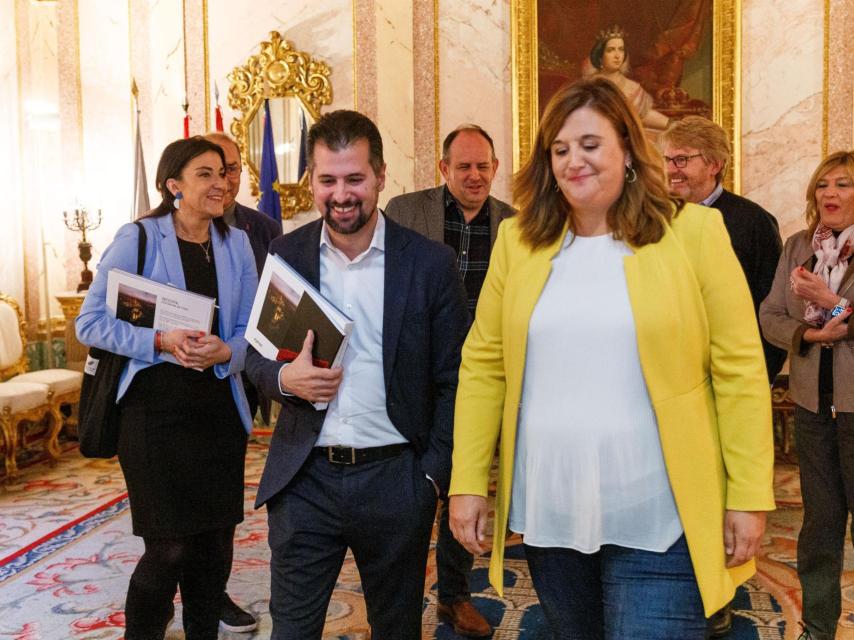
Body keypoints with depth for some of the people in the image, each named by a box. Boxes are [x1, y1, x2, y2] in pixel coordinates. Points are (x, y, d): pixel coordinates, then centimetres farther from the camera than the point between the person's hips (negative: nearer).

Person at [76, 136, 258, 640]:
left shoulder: (236, 243, 6)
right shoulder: (138, 238, -5)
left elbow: (250, 327, 8)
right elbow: (90, 322, -6)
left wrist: (225, 352, -14)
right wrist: (160, 341, -19)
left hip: (220, 412, 4)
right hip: (156, 413, -4)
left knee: (215, 546, 11)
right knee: (169, 550, 0)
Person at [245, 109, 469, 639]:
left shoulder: (430, 262, -5)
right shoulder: (284, 254, 1)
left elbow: (452, 381, -1)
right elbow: (256, 353, 9)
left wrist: (434, 475, -6)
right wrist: (284, 377, -13)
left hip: (396, 477, -1)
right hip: (303, 477, 1)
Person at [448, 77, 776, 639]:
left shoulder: (694, 233, -4)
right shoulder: (518, 240, 3)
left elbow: (740, 371, -3)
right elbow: (483, 366, 5)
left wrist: (750, 496, -5)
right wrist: (468, 482, 1)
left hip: (658, 521, -3)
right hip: (548, 515, 3)